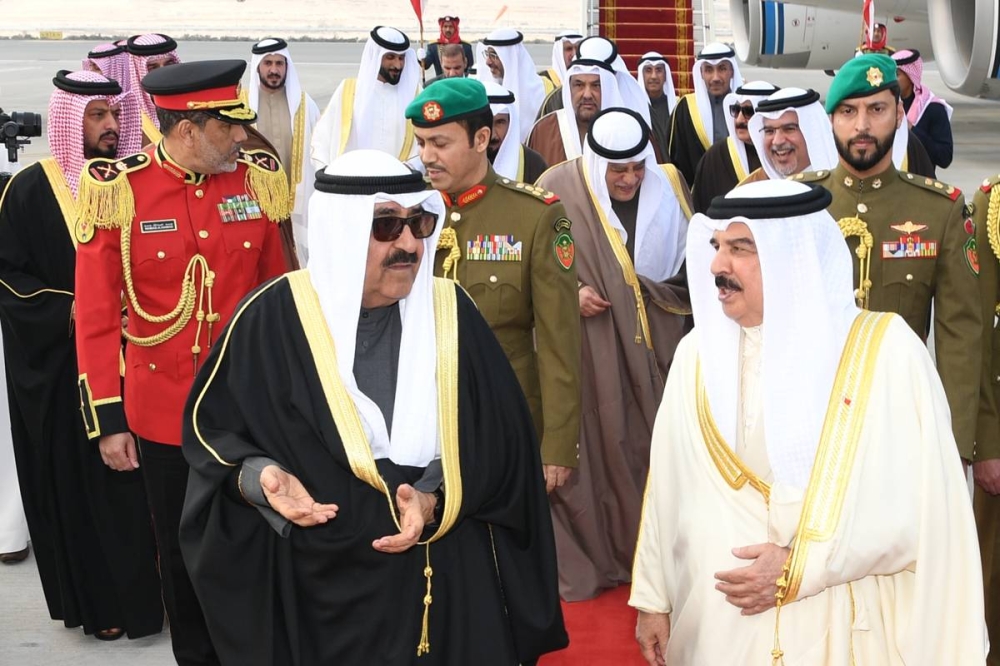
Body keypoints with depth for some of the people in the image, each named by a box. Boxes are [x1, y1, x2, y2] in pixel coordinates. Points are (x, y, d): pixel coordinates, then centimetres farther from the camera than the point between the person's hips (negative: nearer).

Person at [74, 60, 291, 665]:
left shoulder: (258, 179, -2)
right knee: (183, 552, 14)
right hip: (164, 409, -1)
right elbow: (96, 316, -7)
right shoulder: (118, 190, -10)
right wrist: (107, 419, -8)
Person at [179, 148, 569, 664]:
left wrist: (435, 499, -19)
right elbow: (212, 425, 0)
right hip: (320, 586, -1)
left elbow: (498, 441, -4)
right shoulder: (274, 317, -9)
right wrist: (259, 477, -19)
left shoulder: (450, 312, -3)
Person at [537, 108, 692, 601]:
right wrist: (570, 292, -16)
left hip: (652, 351, 3)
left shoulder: (669, 187, 2)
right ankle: (584, 559, 16)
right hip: (585, 352, -3)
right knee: (593, 448, 1)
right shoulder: (560, 189, -8)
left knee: (655, 446, 7)